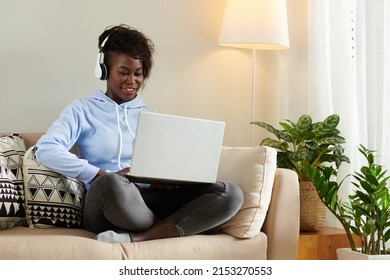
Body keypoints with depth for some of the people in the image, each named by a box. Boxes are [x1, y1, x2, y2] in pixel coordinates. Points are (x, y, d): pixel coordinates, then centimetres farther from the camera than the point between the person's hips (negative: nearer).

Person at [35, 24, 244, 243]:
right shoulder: (82, 110, 10)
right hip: (108, 208, -5)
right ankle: (172, 228, -16)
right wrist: (103, 175, -18)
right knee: (112, 184, -41)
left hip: (151, 203, 5)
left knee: (230, 193, -19)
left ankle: (133, 237, -28)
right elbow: (46, 150, -7)